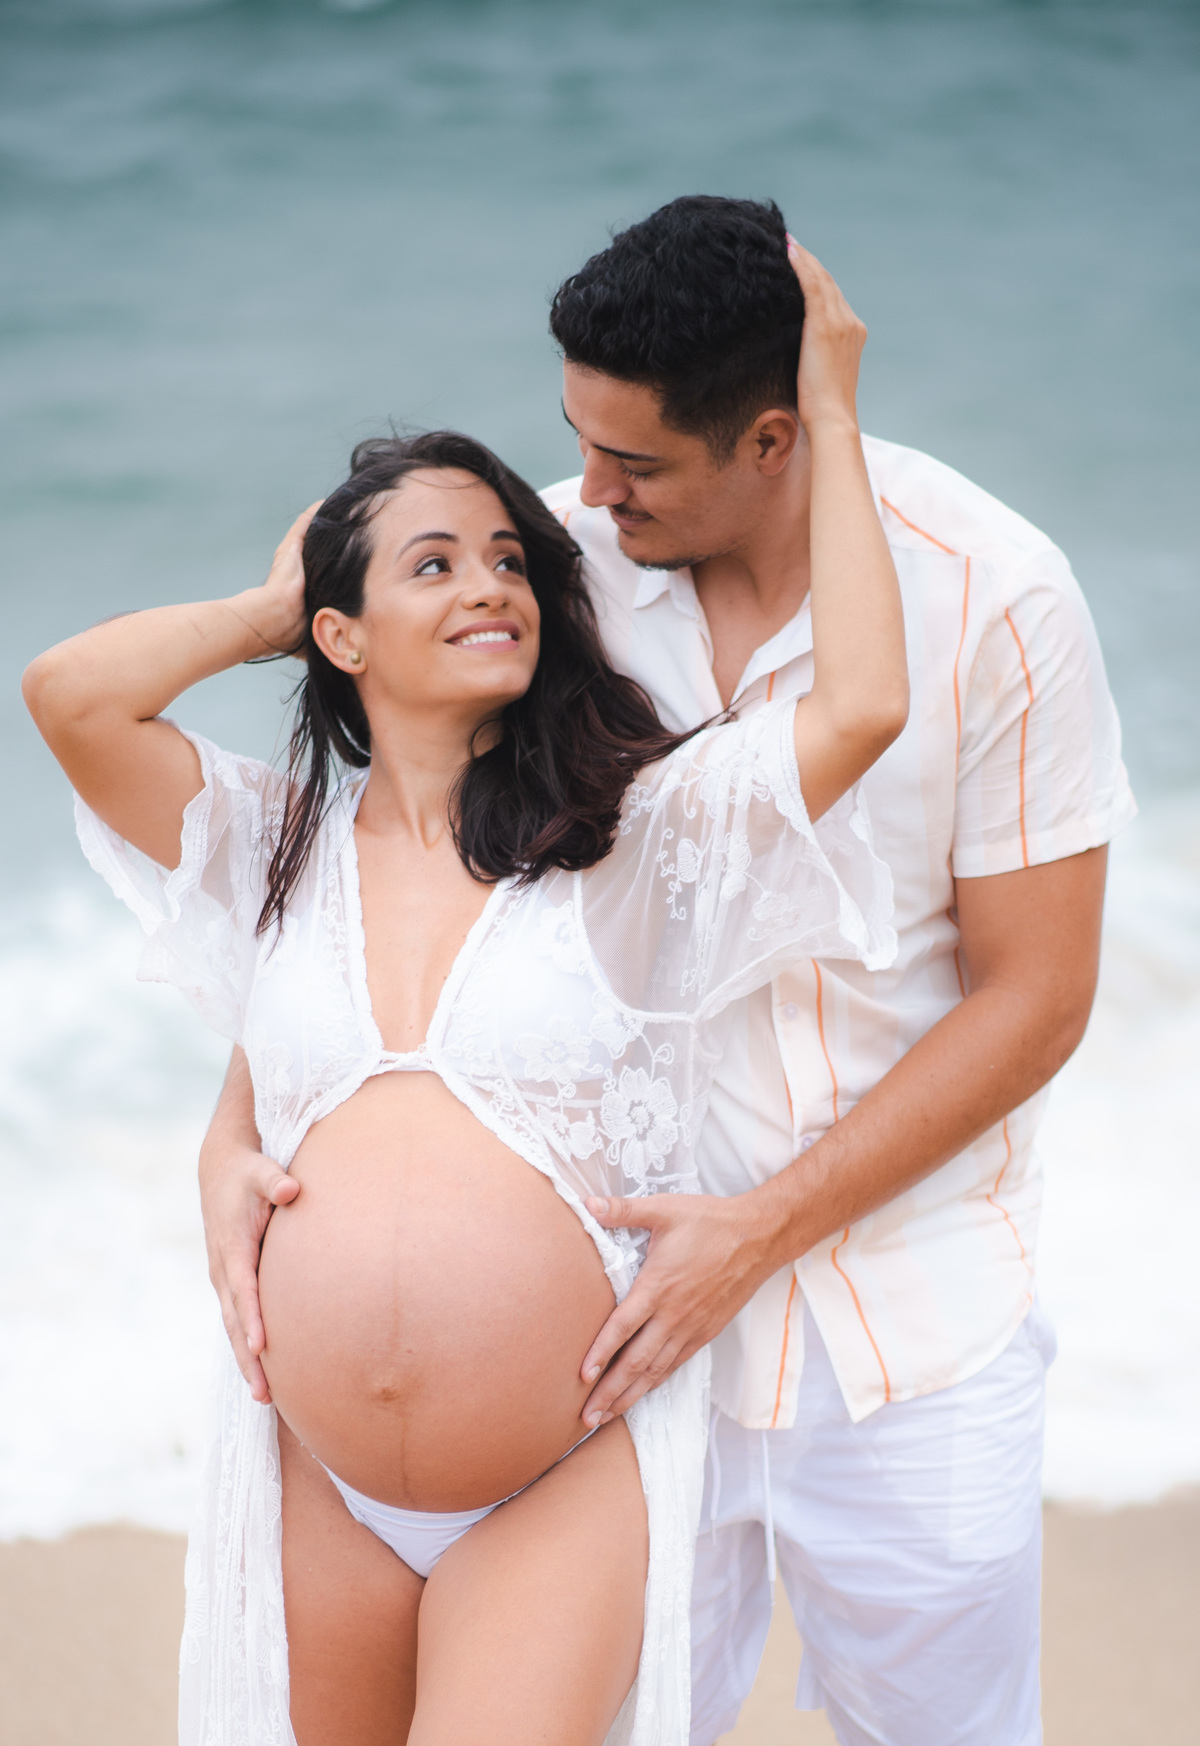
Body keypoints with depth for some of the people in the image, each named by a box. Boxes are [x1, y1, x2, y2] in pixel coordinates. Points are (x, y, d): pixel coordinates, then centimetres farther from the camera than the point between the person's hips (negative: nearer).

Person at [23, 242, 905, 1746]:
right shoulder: (277, 841, 5)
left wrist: (828, 417, -7)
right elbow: (66, 694, -9)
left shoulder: (638, 829, -2)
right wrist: (268, 606, 6)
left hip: (568, 1483, -3)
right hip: (318, 1483, 4)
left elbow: (860, 706, -16)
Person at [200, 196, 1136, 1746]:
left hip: (911, 1318, -1)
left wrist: (767, 1227, -17)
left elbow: (1032, 996, -10)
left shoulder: (995, 599, -14)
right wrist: (236, 1131, -13)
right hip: (629, 1271, 2)